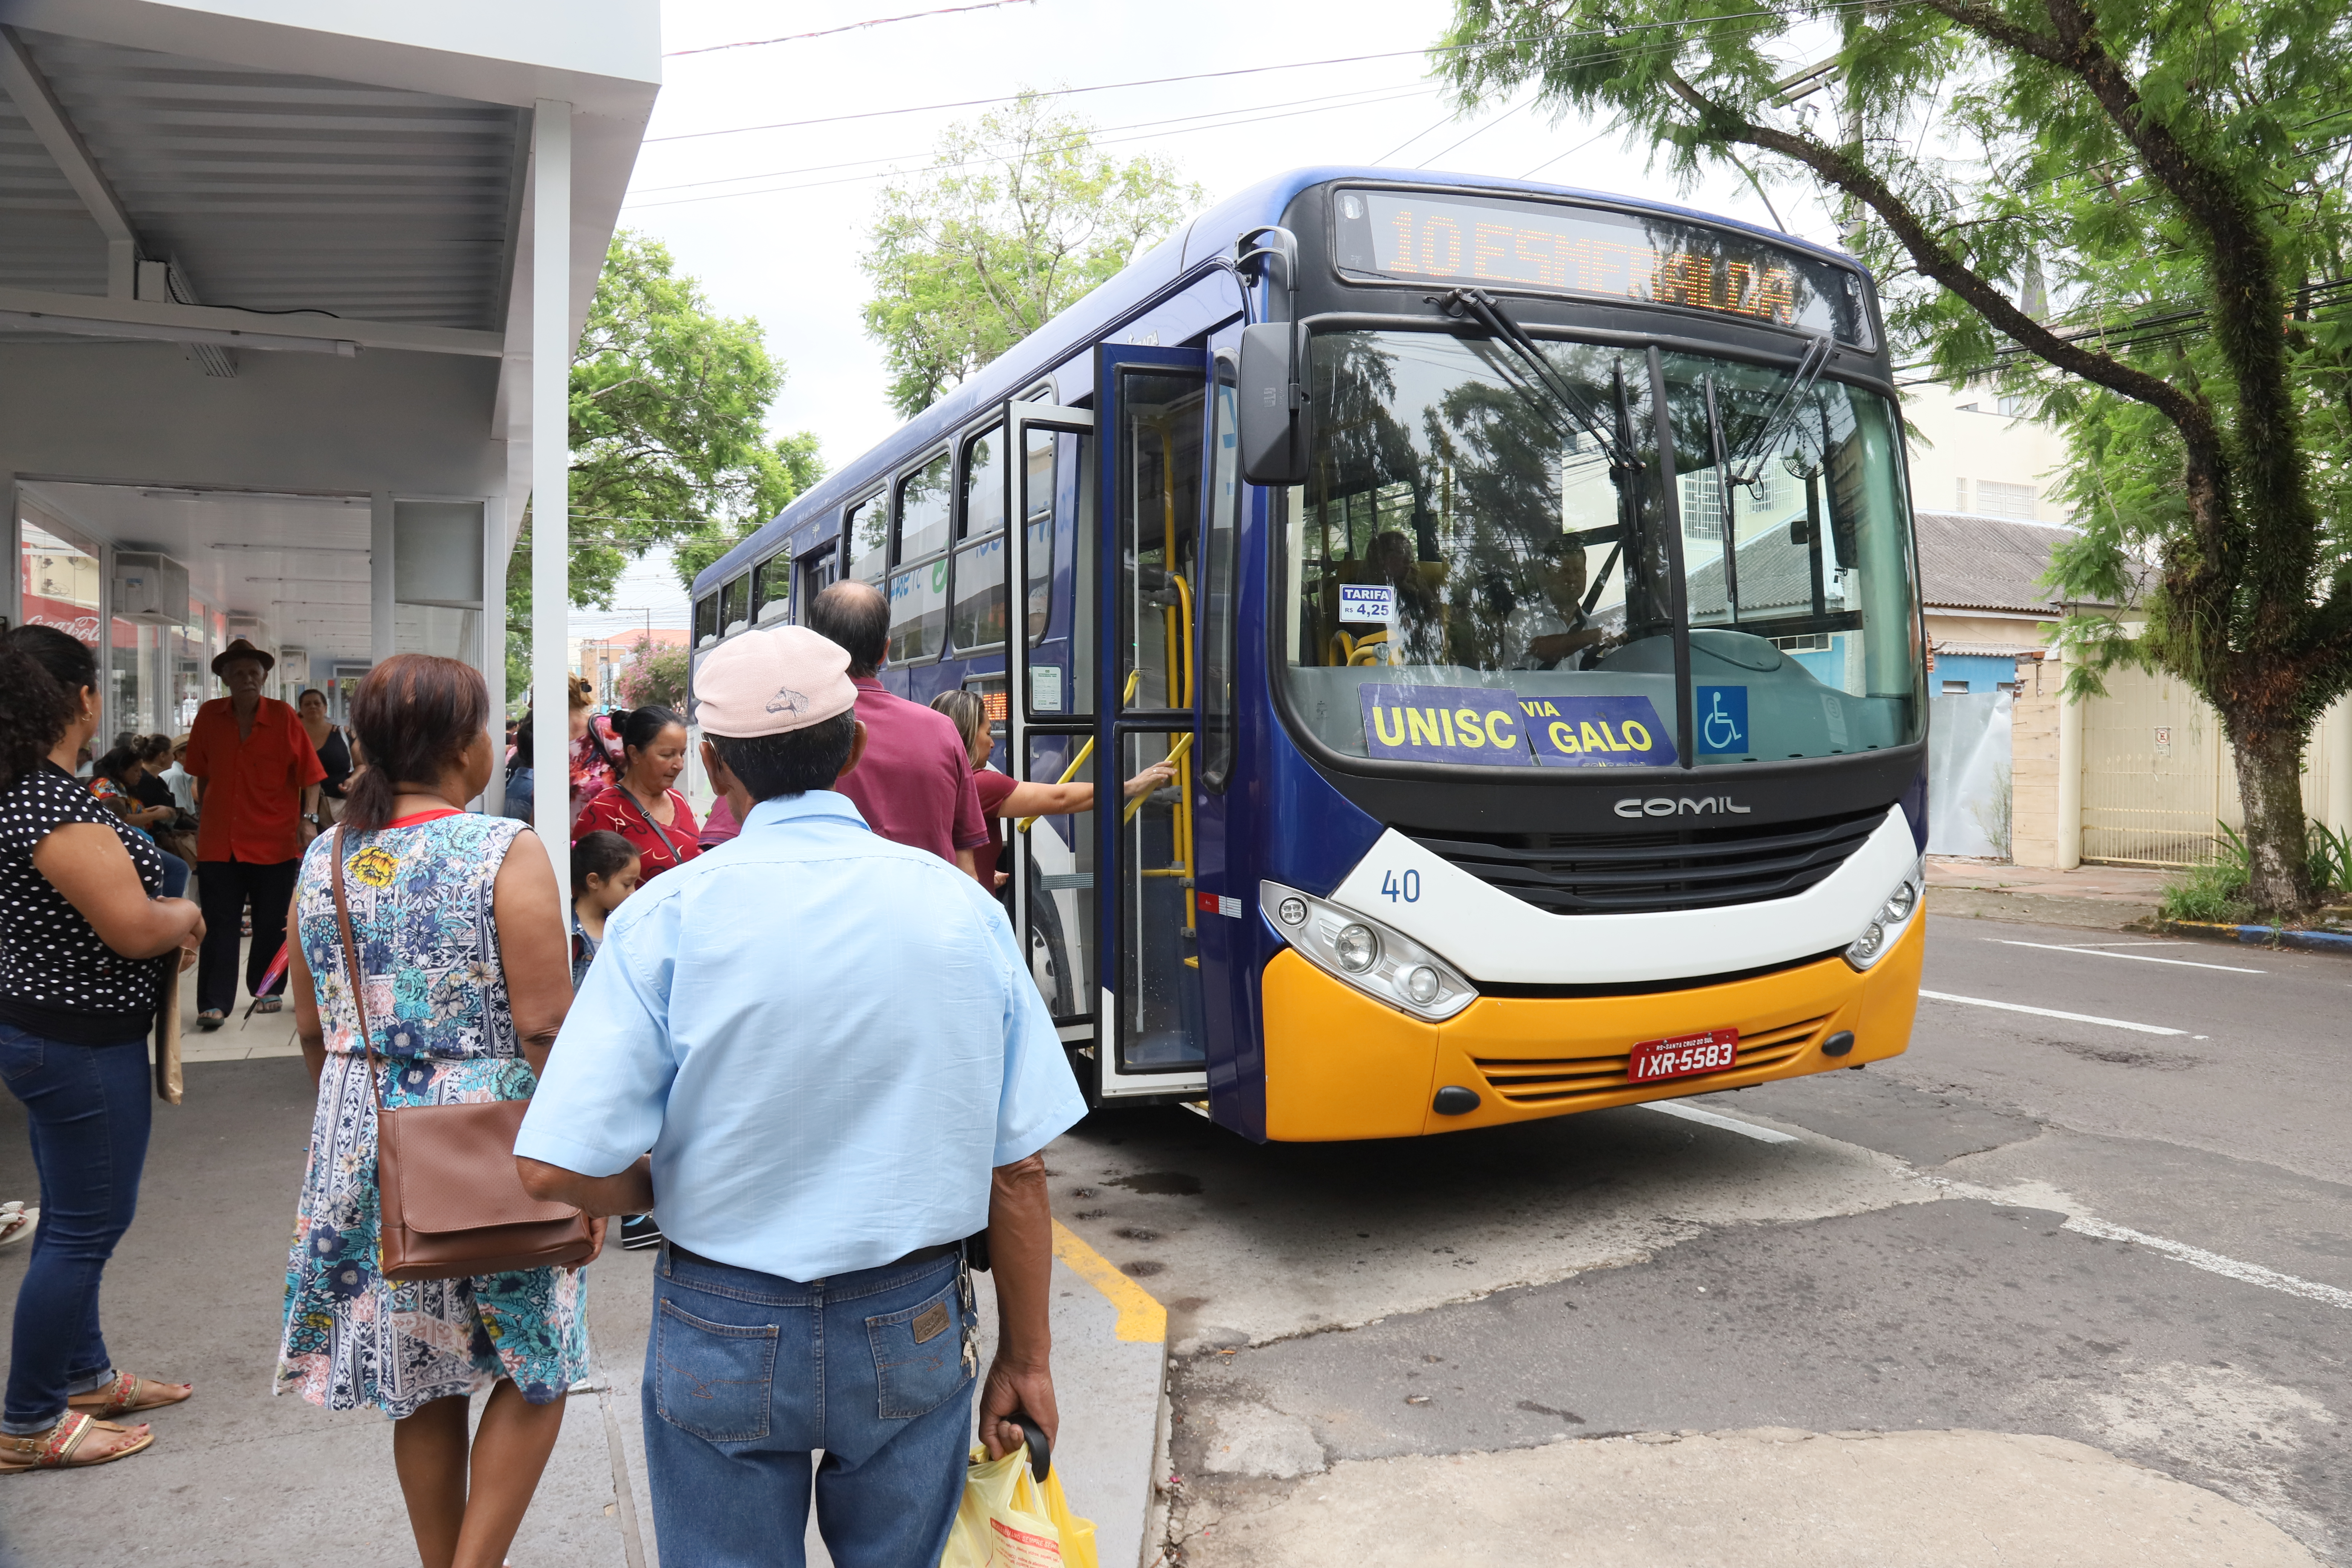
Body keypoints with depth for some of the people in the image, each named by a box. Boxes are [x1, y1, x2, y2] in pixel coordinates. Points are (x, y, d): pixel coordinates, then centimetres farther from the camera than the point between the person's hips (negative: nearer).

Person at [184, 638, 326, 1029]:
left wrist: (308, 819, -12)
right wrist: (202, 816, 18)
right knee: (219, 924, 0)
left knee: (272, 924, 8)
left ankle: (266, 991, 24)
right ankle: (214, 1003, 2)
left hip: (274, 840, -1)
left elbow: (309, 773, -3)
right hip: (219, 840, 2)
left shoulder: (284, 717, -4)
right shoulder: (209, 717, 3)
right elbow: (203, 774, 16)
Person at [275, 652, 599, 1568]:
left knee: (422, 1385, 18)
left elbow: (313, 1029, 11)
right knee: (535, 1366, 12)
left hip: (363, 1144, 6)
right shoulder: (507, 854, -15)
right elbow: (544, 1028, -18)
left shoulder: (324, 862, 3)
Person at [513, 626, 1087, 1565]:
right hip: (912, 1338, 2)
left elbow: (556, 1168, -16)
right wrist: (1025, 1362, 5)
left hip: (724, 1339, -1)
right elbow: (1017, 1170, -6)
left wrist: (662, 1189, 5)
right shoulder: (963, 908, -8)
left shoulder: (670, 918, -13)